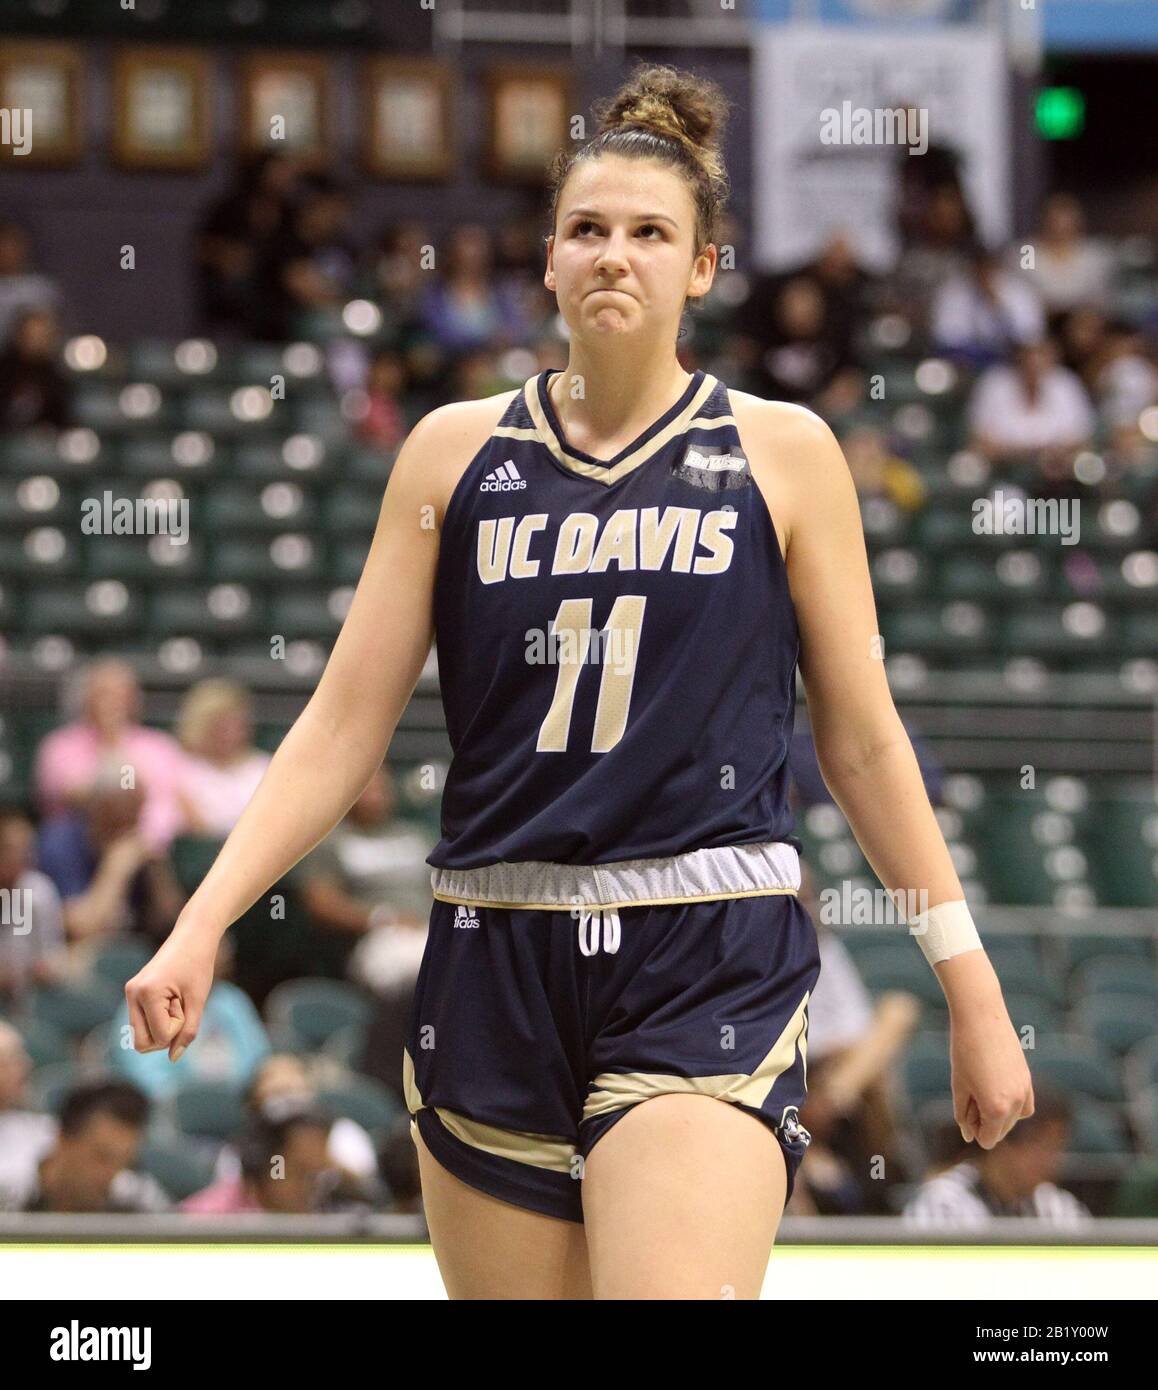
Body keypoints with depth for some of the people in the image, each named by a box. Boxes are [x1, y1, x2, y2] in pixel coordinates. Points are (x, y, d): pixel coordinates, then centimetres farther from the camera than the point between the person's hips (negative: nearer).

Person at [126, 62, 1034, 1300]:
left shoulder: (781, 453, 4)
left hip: (710, 966, -3)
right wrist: (201, 924, -4)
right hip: (493, 964, 3)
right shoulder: (456, 451, 8)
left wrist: (972, 989, 6)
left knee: (669, 1285, -23)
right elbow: (343, 723, 7)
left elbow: (863, 742, 8)